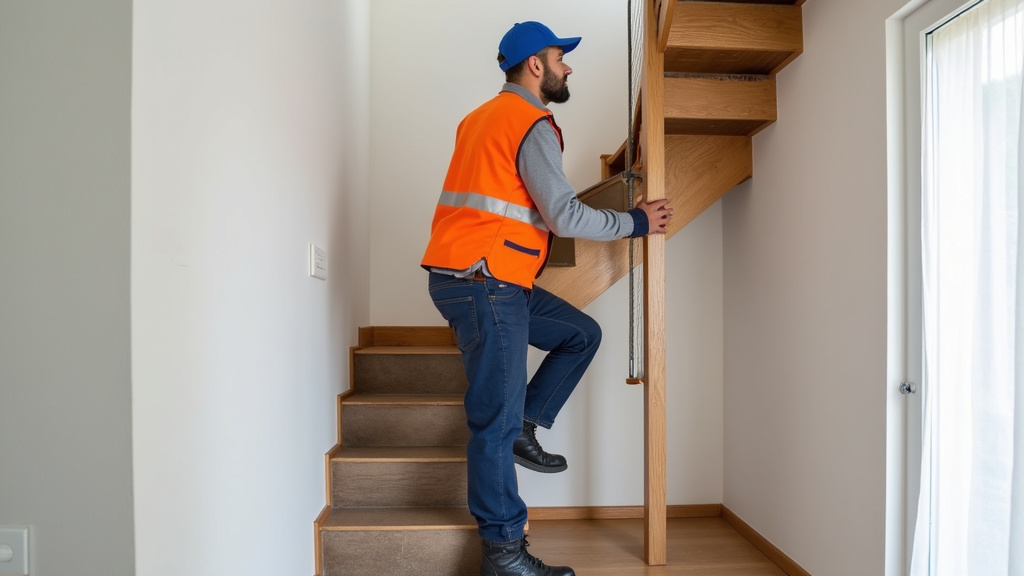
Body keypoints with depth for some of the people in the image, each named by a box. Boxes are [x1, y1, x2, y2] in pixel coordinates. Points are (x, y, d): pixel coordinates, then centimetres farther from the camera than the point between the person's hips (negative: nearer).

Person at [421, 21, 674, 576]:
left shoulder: (485, 115, 21)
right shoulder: (532, 125, -9)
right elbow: (566, 217, -15)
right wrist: (636, 222, -2)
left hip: (490, 282, 10)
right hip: (484, 283, -10)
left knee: (582, 334, 16)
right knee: (497, 421, -4)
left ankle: (522, 429, 14)